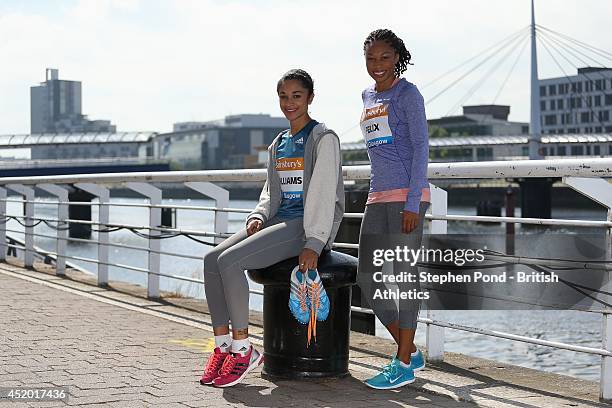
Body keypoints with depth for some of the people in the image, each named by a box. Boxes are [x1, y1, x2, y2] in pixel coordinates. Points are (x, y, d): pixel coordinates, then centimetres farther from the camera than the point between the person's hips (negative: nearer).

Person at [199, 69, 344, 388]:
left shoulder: (323, 138, -4)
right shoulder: (278, 144, 20)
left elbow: (323, 193, -12)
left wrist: (313, 243, -20)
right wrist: (257, 216, 1)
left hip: (307, 224, -8)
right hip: (279, 220, 8)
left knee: (230, 261, -25)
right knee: (212, 260, -13)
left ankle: (243, 349, -16)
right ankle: (222, 346, -10)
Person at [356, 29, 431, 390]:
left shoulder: (408, 94, -4)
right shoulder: (368, 97, 17)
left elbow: (420, 148, -10)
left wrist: (412, 203, -17)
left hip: (408, 196, -8)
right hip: (378, 198, 8)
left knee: (403, 275, -5)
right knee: (368, 277, 6)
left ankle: (404, 364, 2)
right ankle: (411, 353, 17)